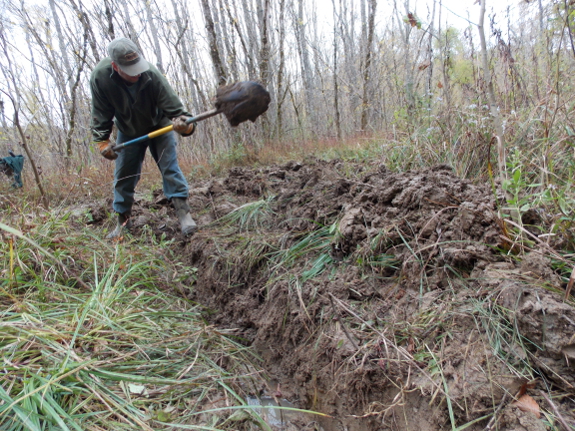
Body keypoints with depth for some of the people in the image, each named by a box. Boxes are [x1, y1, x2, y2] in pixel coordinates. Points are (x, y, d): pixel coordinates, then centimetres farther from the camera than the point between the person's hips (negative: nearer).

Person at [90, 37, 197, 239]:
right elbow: (100, 114, -14)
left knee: (170, 167, -13)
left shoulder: (152, 75, -34)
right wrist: (102, 140, -20)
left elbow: (173, 106, -37)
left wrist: (185, 124, -56)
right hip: (128, 132, 2)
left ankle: (183, 212, -9)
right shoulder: (100, 76, -27)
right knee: (123, 175, 6)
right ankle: (123, 220, 19)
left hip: (158, 127, -2)